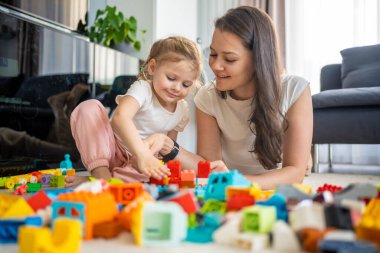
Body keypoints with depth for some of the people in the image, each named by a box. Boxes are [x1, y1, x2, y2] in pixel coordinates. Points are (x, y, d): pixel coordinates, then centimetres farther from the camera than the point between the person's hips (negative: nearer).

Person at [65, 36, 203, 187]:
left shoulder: (182, 111, -1)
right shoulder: (143, 89, -20)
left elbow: (169, 145, 7)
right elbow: (120, 117, -41)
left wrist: (162, 141, -20)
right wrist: (143, 155, -56)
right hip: (110, 150, -4)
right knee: (89, 108, -27)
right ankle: (101, 174, -35)